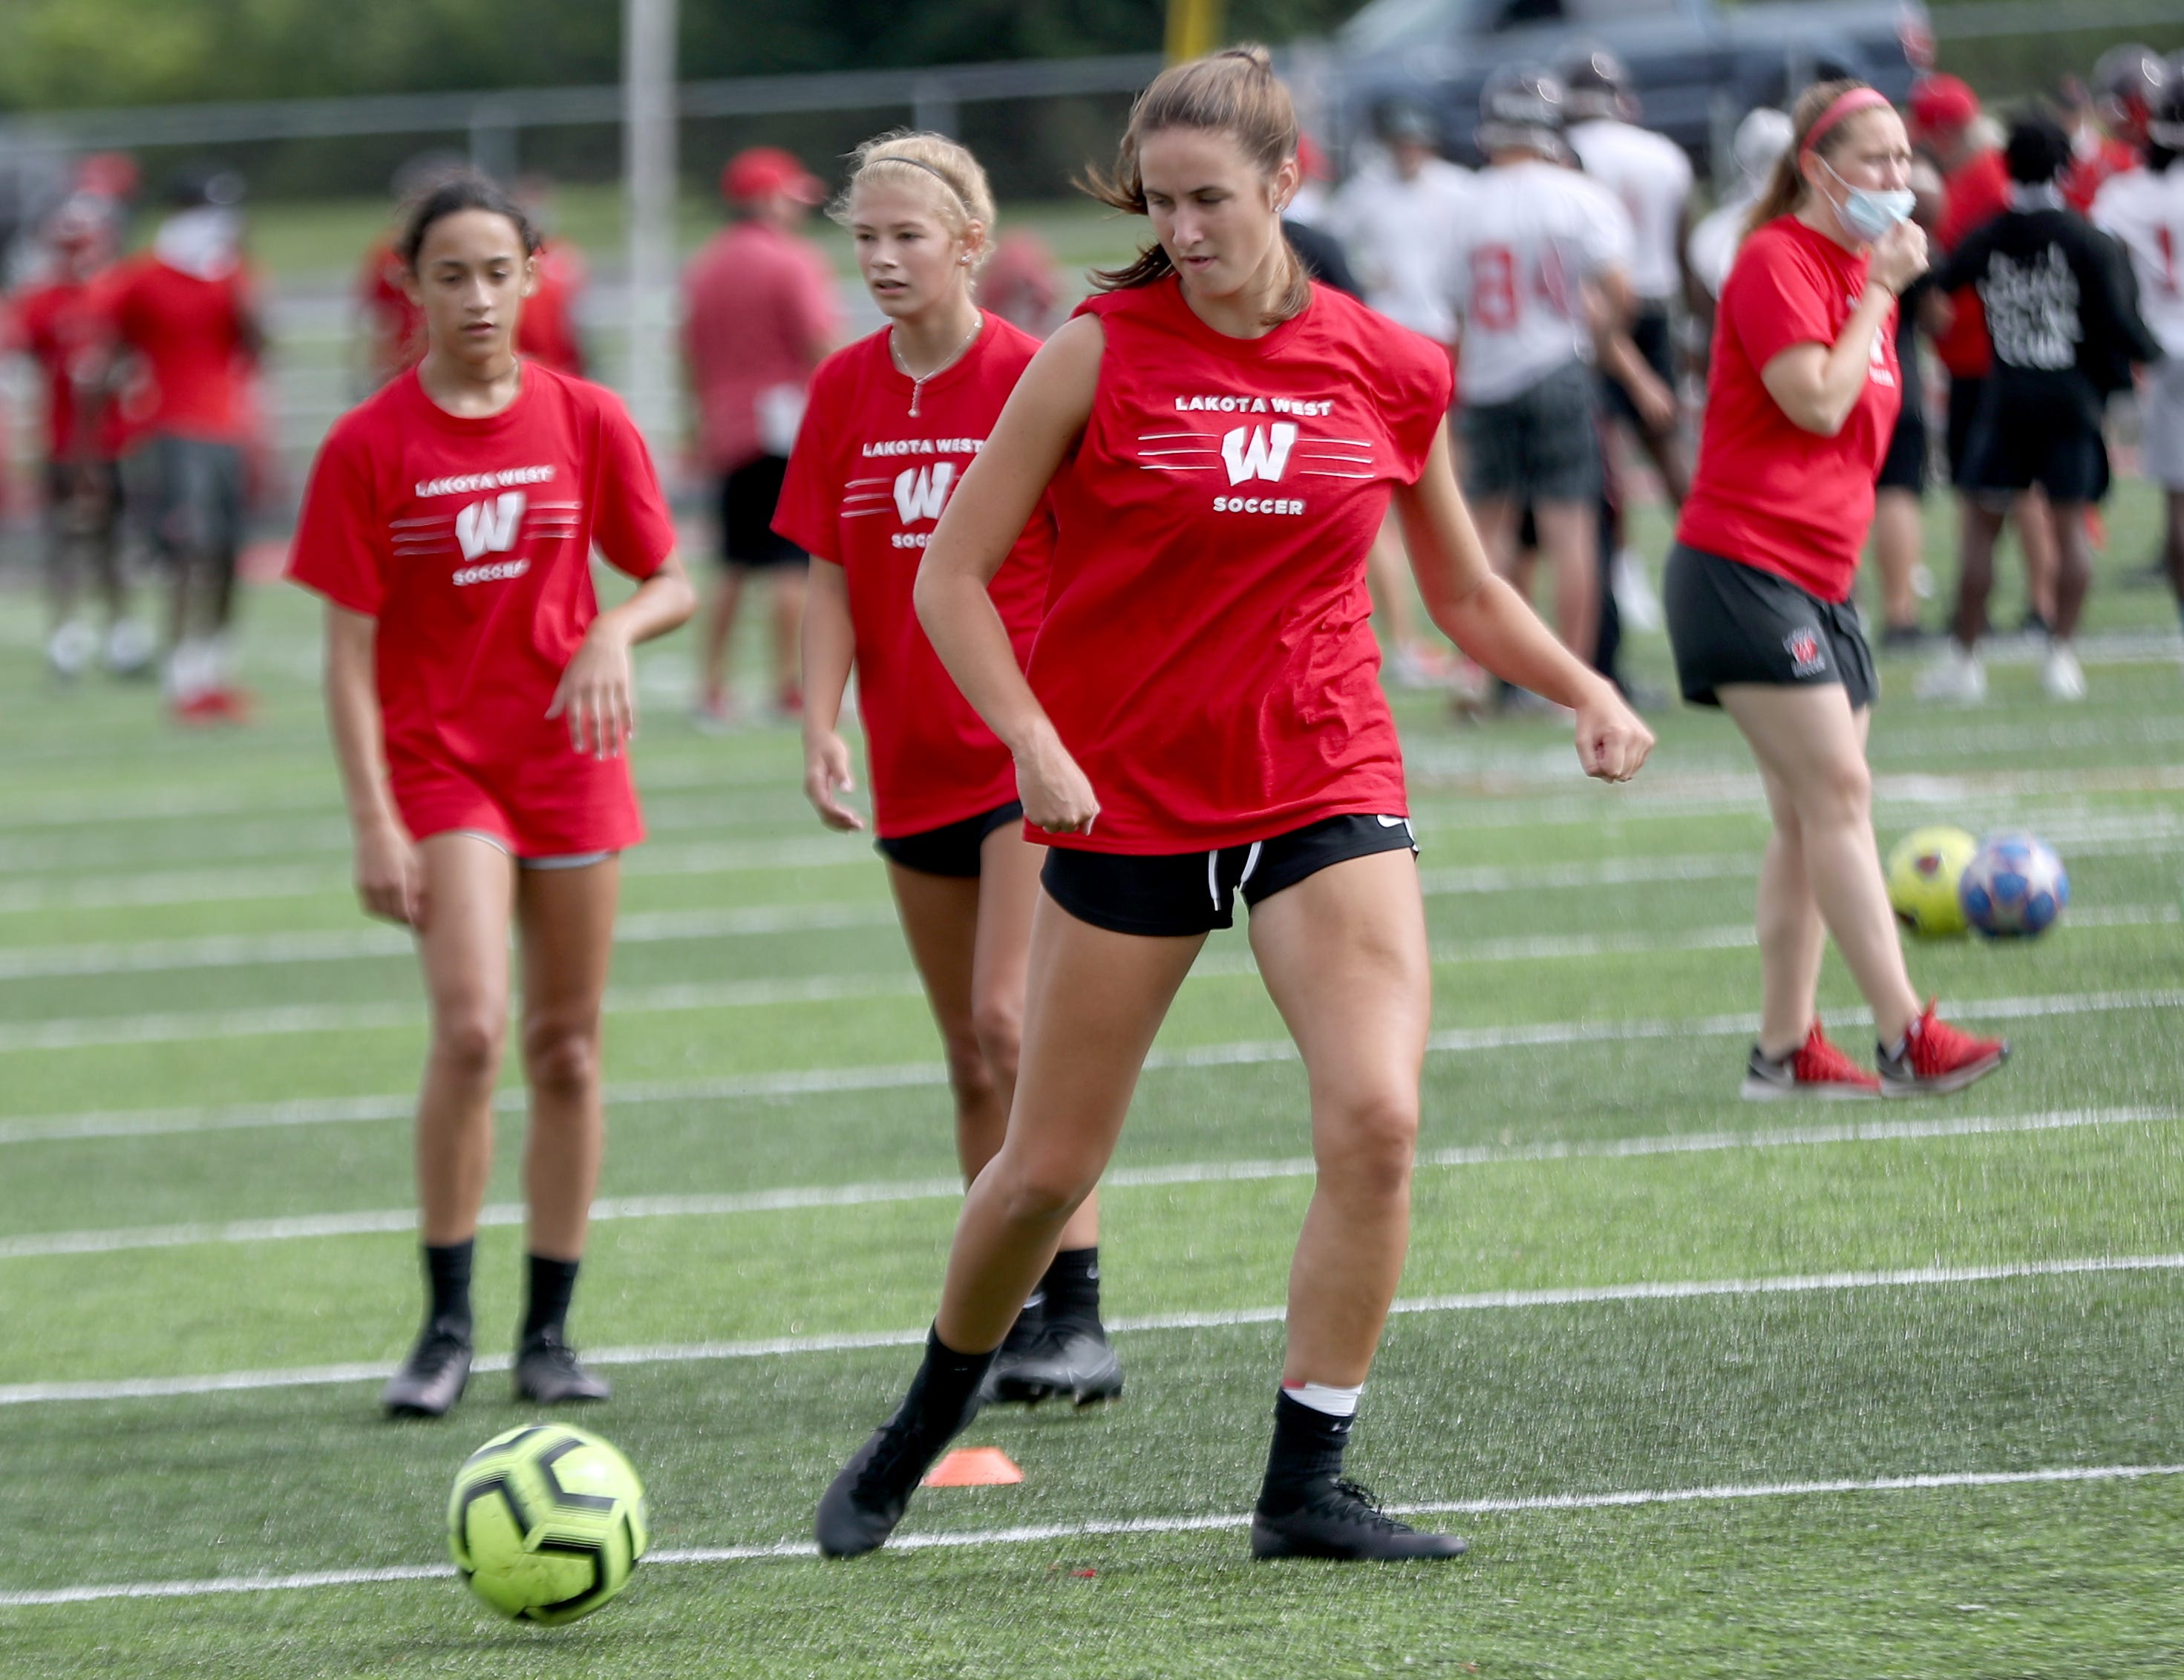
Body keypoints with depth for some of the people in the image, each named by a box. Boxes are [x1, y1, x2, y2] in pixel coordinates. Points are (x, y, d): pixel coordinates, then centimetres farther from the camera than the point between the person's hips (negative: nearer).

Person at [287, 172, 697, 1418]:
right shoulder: (369, 449, -5)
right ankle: (446, 1328, -8)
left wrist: (616, 635, -16)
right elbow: (351, 648, -5)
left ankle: (549, 1334, 15)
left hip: (570, 759, 3)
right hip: (439, 762, -3)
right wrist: (374, 822, -11)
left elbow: (673, 585, 7)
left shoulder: (588, 423, 0)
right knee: (472, 1029, -19)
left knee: (569, 1047, 5)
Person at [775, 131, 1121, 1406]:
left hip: (1033, 751, -5)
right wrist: (823, 726, -5)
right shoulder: (846, 391, 7)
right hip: (915, 766, 5)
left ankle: (1077, 1319, -15)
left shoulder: (1034, 377, -8)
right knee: (973, 1060, 9)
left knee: (1011, 1022, -16)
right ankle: (1010, 1319, 16)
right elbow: (832, 579, 8)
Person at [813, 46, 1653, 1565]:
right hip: (1127, 799, -1)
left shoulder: (1393, 375, 1)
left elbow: (1465, 594, 15)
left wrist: (1587, 693, -2)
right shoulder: (1099, 354, -6)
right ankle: (919, 1435, 32)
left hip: (1327, 792, 1)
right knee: (1050, 1168, 6)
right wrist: (1032, 741, -17)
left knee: (1377, 1117, -18)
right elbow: (953, 576, -4)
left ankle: (1307, 1484, -7)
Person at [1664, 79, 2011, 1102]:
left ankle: (1785, 1051, 10)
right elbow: (1817, 400, -21)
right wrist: (1880, 292, -14)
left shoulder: (1862, 266, 16)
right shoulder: (1777, 261, -11)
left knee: (1810, 821, 7)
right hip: (1743, 568, -9)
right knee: (1836, 791, -14)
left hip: (1819, 583, 9)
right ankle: (1906, 1038, -18)